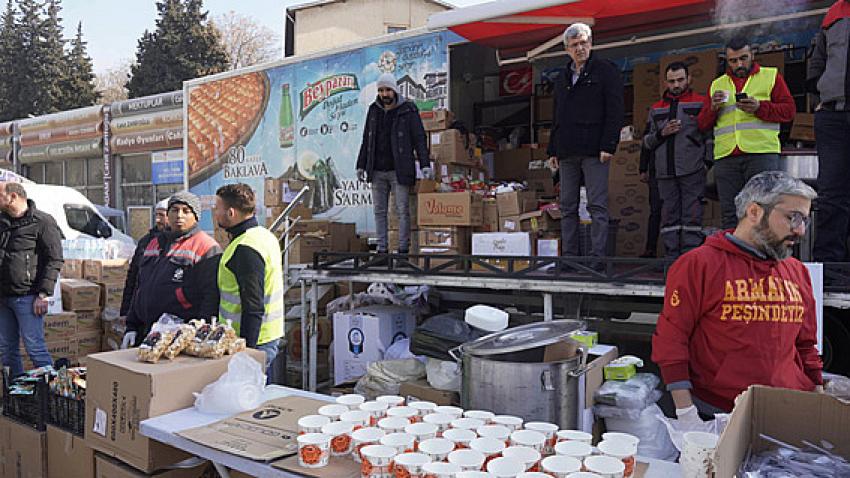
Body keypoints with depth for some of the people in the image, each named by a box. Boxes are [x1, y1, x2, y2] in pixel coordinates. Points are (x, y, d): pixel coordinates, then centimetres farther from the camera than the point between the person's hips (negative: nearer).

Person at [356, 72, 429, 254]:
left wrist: (424, 164, -14)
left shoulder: (408, 110, -1)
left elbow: (419, 138, -4)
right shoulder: (374, 110, 13)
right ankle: (382, 249, 12)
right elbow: (366, 140, 18)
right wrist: (361, 165, 14)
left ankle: (403, 249, 3)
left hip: (399, 171, -5)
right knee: (379, 211, 6)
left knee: (402, 211, -2)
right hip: (377, 171, 5)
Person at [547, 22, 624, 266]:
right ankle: (569, 256, 11)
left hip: (594, 151, -6)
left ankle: (597, 257, -5)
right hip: (567, 152, 6)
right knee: (567, 208, 6)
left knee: (597, 206, -6)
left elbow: (615, 111, -5)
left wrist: (608, 145, -14)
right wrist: (552, 150, 17)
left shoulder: (606, 71, 3)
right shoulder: (562, 78, 21)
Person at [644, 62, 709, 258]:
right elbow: (647, 142, 18)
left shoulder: (701, 103, 9)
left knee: (692, 217, -5)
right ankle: (671, 260, 7)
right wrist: (661, 133, -1)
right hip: (665, 174, 4)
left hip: (692, 171, -4)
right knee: (669, 217, 4)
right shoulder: (656, 109, 20)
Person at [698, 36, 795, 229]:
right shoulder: (717, 84, 22)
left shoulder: (771, 76, 15)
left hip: (761, 153, -2)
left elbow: (789, 110, 6)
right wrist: (713, 107, -2)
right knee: (730, 215, -1)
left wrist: (760, 107, -11)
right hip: (725, 157, 3)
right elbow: (702, 125, 18)